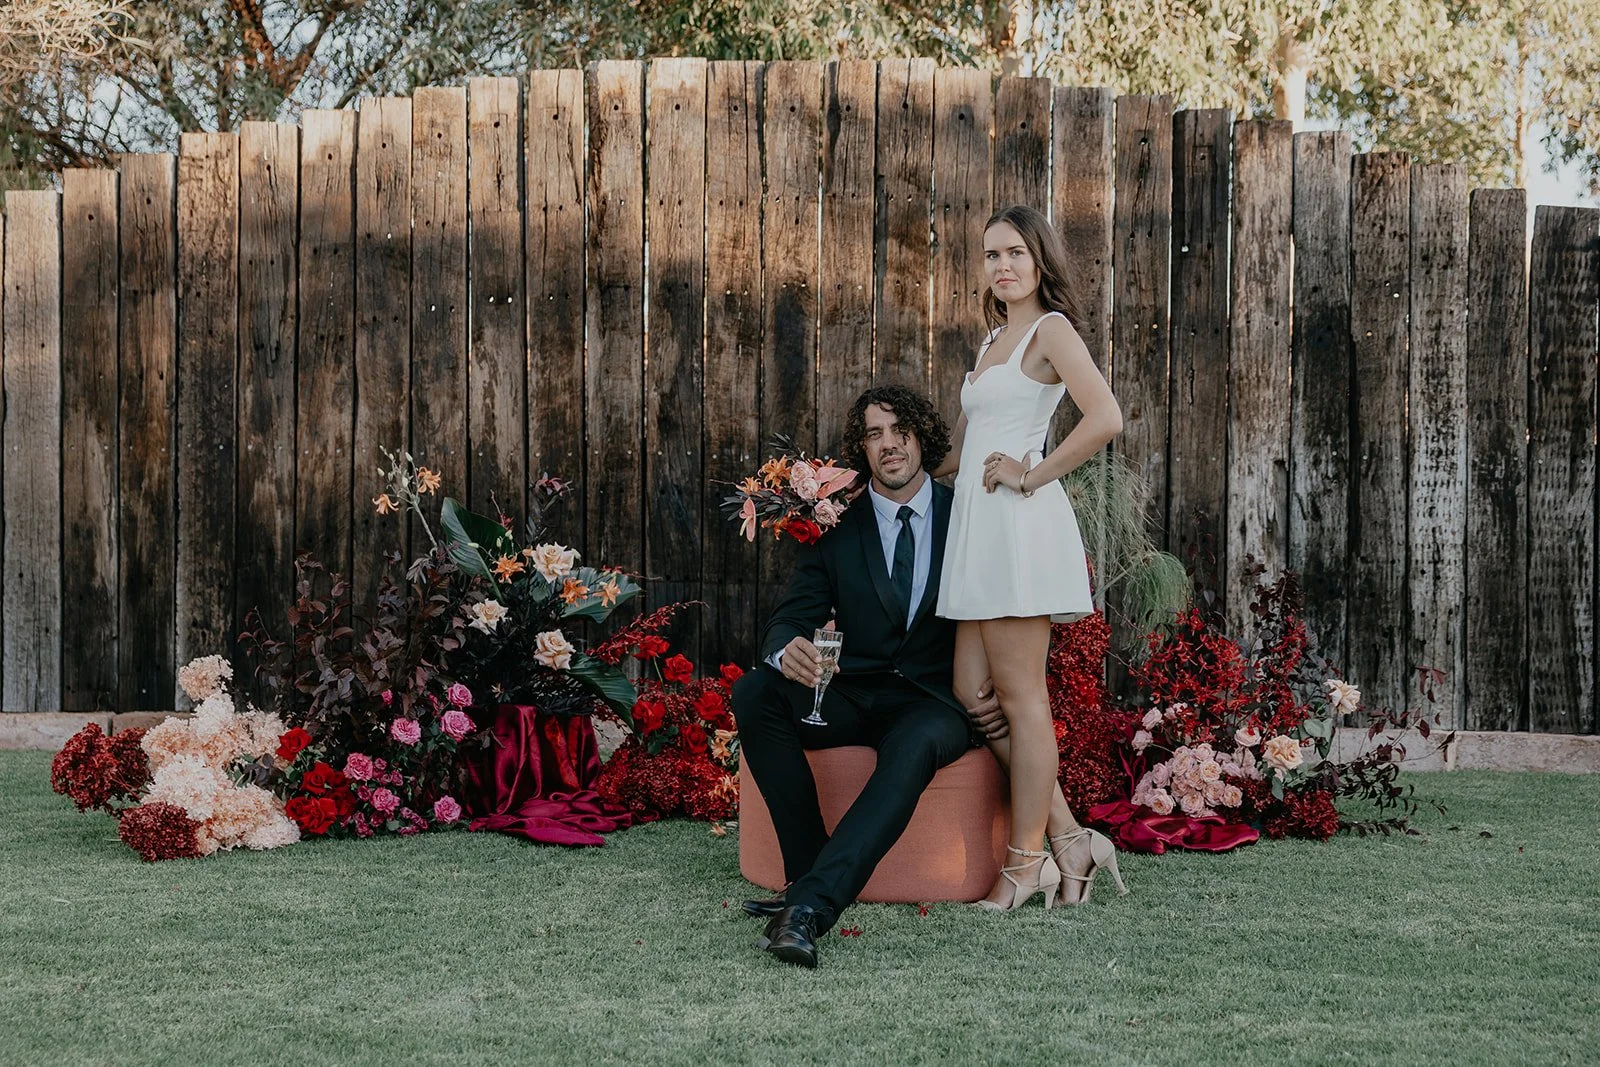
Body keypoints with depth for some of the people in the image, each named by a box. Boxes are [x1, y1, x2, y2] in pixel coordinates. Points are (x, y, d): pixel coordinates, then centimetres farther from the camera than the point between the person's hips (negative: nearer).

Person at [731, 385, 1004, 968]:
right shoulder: (838, 525, 7)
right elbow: (792, 617, 0)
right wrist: (787, 650, -26)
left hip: (933, 702, -3)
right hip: (852, 694, 3)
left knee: (914, 746, -38)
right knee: (754, 692, -25)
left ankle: (811, 904, -49)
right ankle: (810, 870, -26)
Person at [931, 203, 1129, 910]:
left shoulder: (1051, 328, -4)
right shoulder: (995, 339, 22)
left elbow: (1105, 419, -20)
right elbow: (960, 449, 28)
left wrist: (1033, 476, -13)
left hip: (1018, 524, -9)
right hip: (978, 530, 9)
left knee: (1020, 698, -4)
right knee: (973, 696, 5)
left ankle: (1027, 861, 4)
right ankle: (1068, 839, 11)